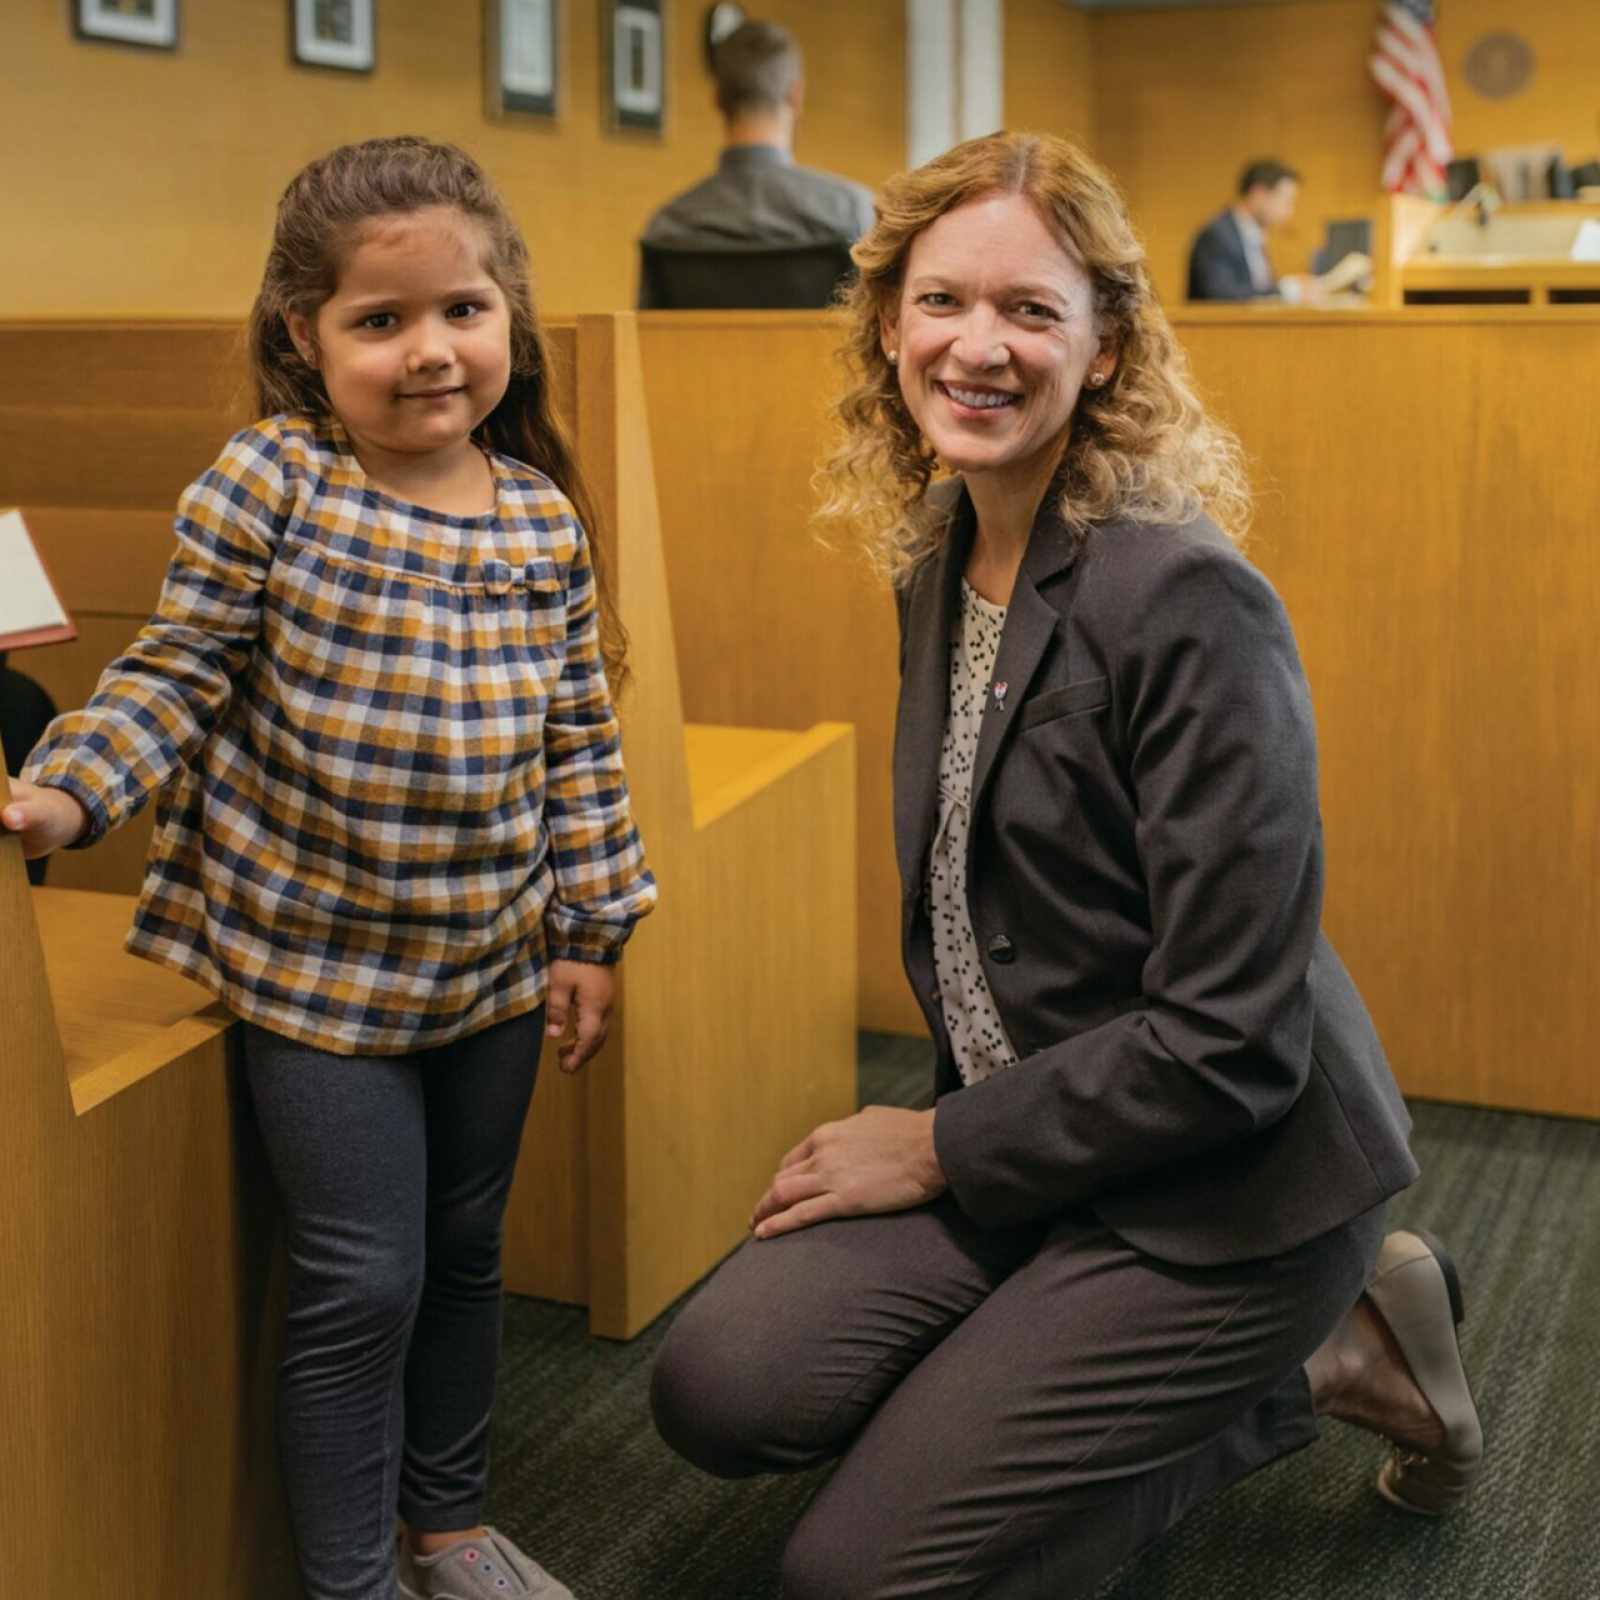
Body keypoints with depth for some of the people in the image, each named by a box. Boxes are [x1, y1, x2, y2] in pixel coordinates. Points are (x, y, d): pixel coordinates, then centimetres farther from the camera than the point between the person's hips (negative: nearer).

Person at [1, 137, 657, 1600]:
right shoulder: (268, 488, -13)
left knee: (464, 1253, 19)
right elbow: (178, 674, -7)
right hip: (318, 966, -4)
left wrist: (591, 929, 6)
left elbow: (579, 739, 4)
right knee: (362, 1284, 2)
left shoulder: (546, 519, -2)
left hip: (493, 962, 4)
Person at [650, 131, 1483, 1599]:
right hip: (1016, 1130, 7)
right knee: (721, 1393, -9)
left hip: (1229, 1188, -7)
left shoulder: (1191, 601, -22)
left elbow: (1231, 1038, -23)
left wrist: (943, 1149, -13)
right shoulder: (938, 565, 5)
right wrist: (948, 1123, 7)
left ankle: (1314, 1361, 8)